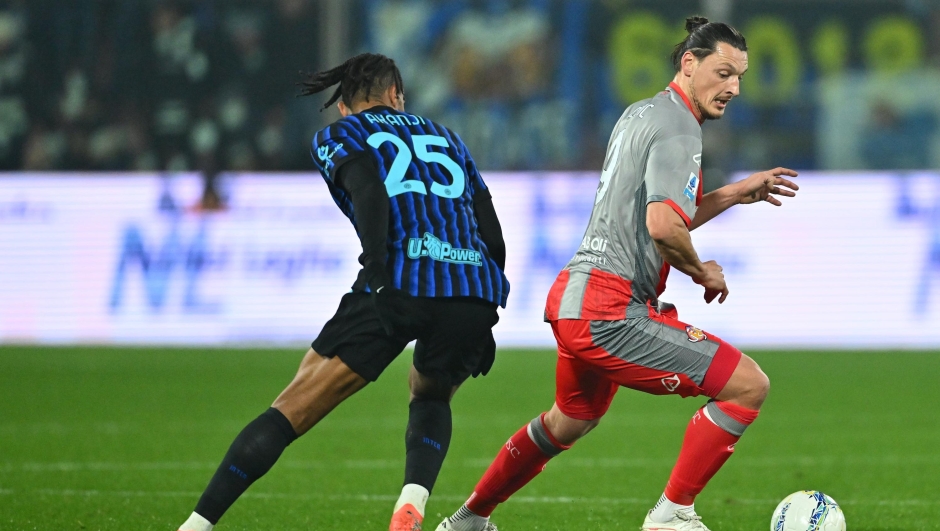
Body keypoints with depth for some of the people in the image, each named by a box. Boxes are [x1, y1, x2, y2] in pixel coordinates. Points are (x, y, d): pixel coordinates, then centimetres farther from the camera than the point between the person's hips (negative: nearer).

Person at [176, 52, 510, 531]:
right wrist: (480, 324, 27)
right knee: (431, 398, 31)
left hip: (400, 281, -4)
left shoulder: (337, 136, 18)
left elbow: (371, 193, -4)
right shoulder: (444, 137, 31)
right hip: (477, 289, 4)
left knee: (292, 411, 2)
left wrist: (377, 280, -14)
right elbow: (492, 234, 23)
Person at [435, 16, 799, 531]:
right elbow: (663, 226, -26)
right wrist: (702, 272, -7)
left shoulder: (639, 115, 18)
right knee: (749, 385, -12)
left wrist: (735, 194, 22)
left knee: (570, 421, 35)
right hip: (610, 311, -11)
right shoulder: (677, 128, -13)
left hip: (573, 298, 11)